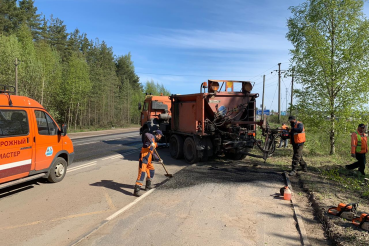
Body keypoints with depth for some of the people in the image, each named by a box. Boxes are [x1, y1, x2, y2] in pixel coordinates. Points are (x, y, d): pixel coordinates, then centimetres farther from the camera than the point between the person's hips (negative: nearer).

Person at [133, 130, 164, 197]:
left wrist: (158, 159, 30)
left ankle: (148, 186, 36)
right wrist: (151, 142, -36)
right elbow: (146, 134, -27)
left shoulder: (154, 143, 24)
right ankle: (136, 190, -16)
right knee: (142, 173, -15)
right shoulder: (152, 136, -2)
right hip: (143, 158, -10)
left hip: (148, 160, 10)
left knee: (152, 171, 20)